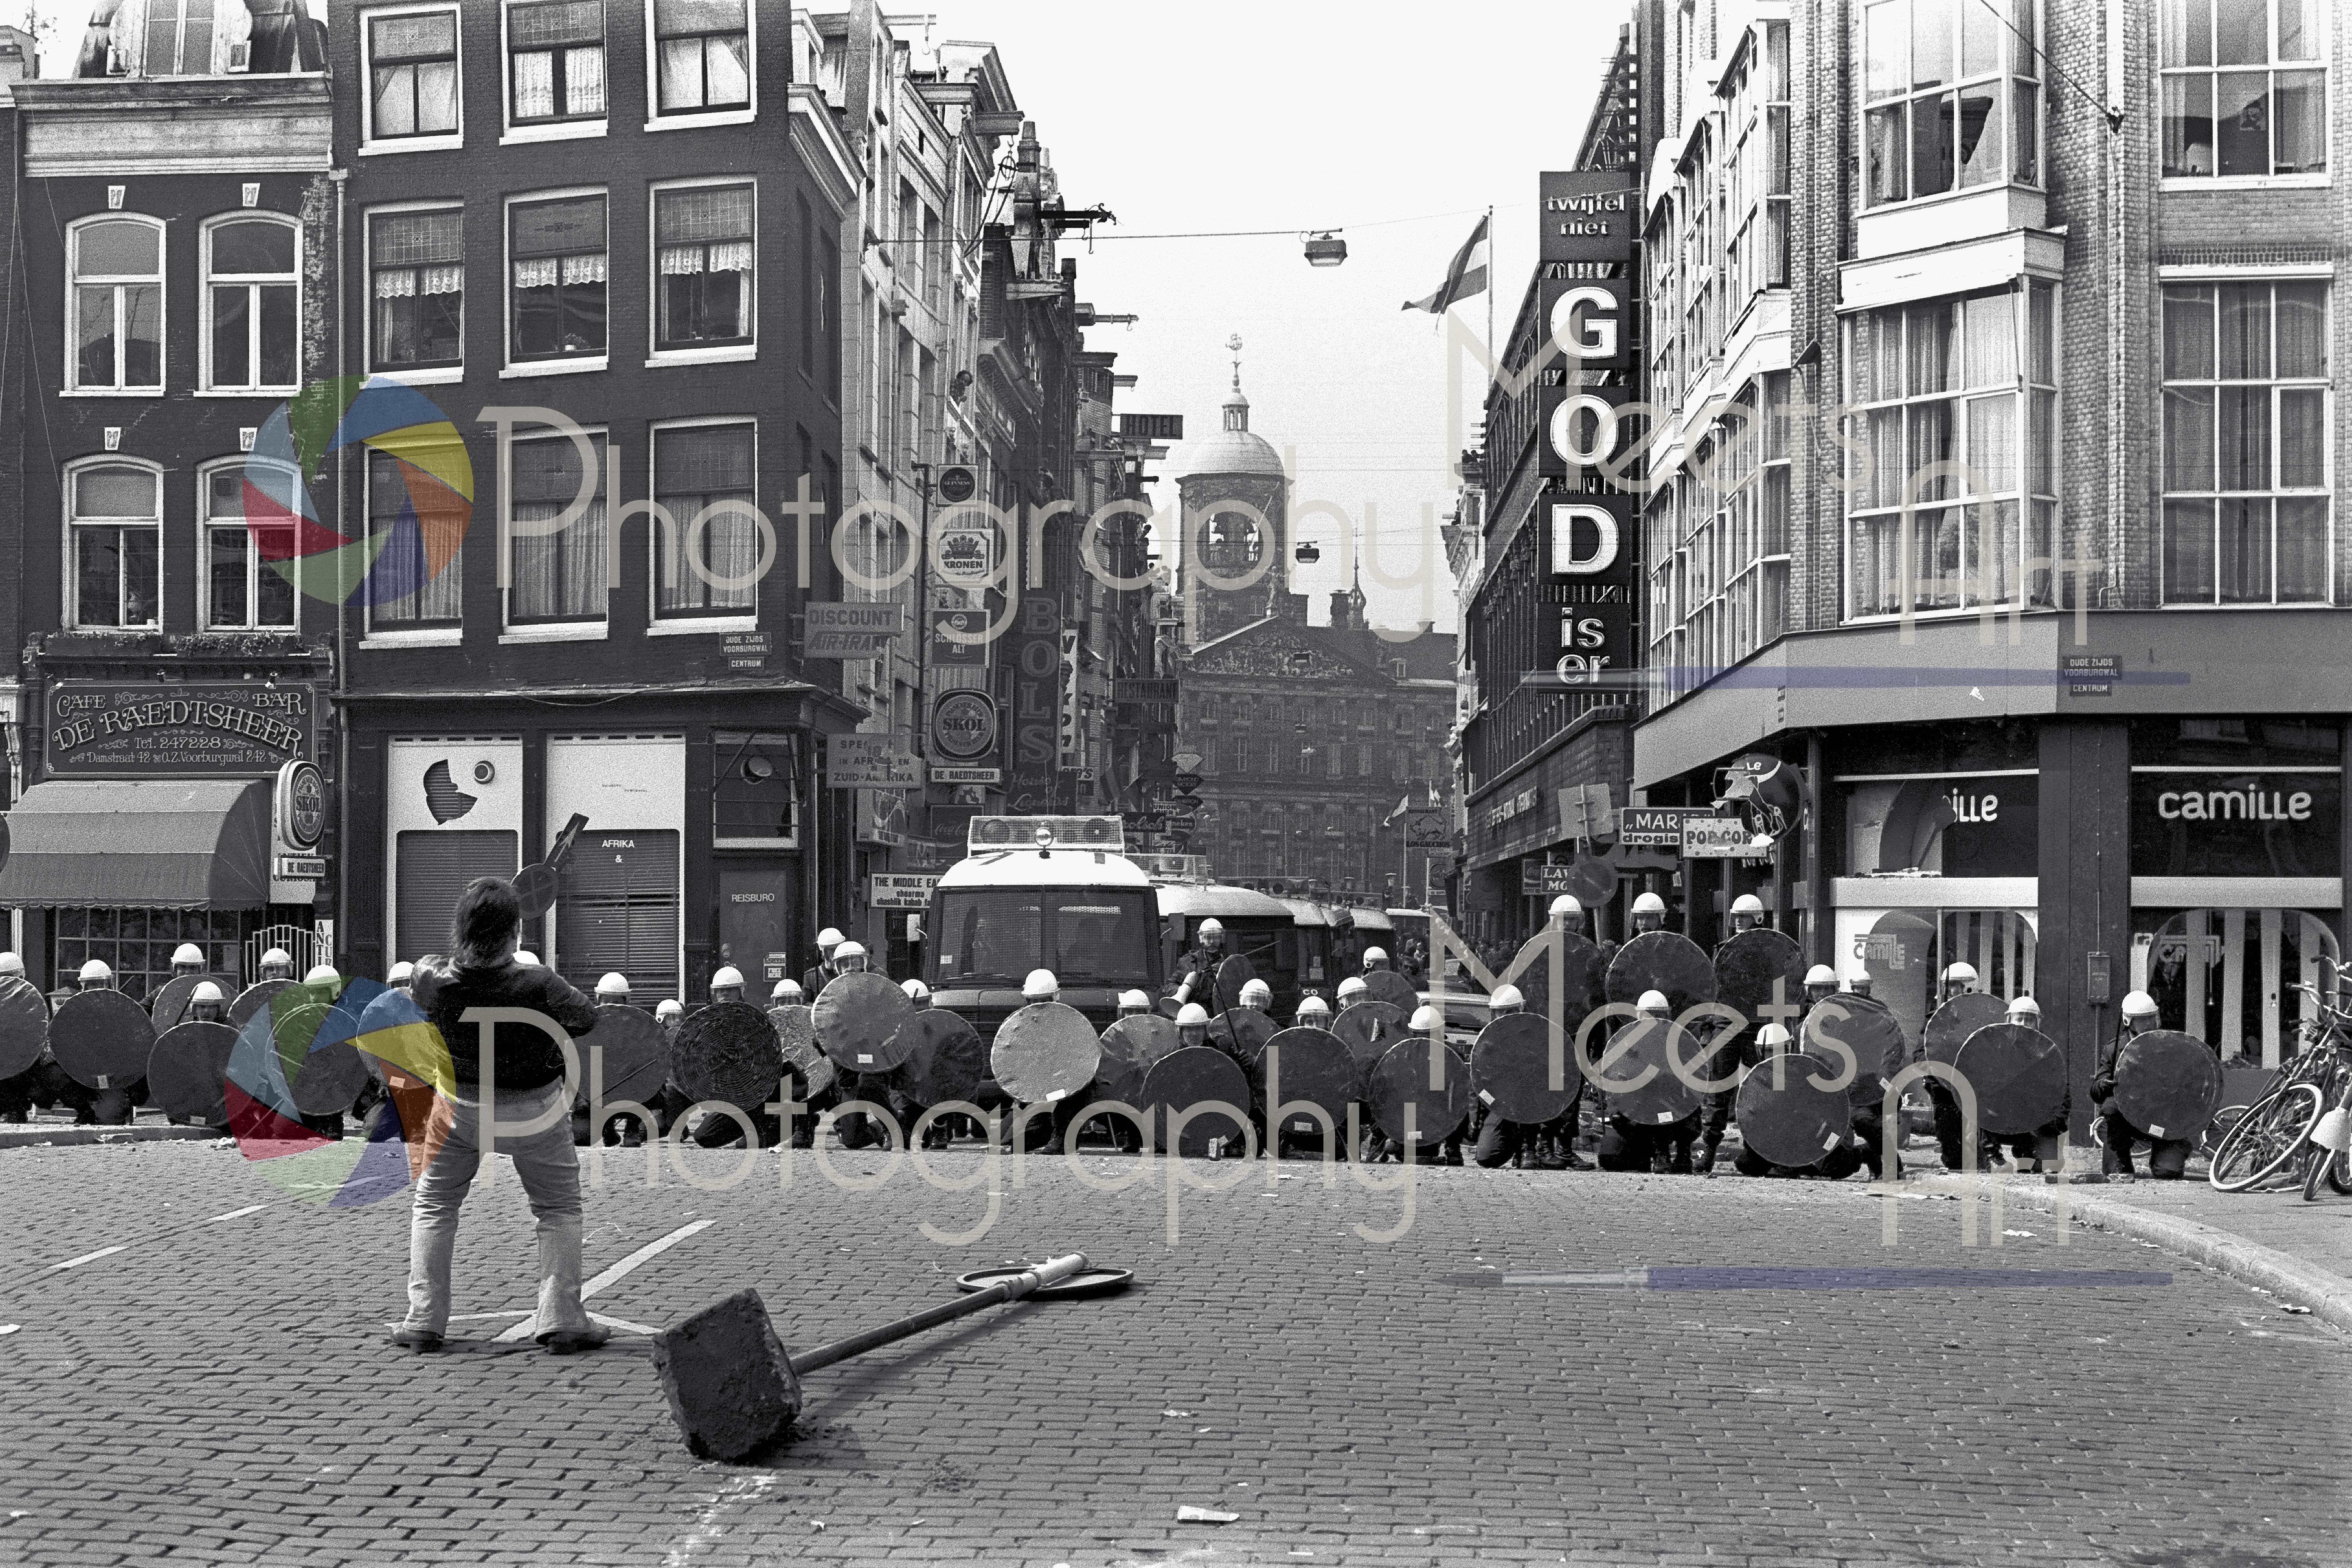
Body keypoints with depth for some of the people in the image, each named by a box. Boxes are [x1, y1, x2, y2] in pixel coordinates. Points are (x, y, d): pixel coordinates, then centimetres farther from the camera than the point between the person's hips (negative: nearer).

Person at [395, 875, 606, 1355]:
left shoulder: (431, 980, -22)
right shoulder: (538, 986, -30)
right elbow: (586, 1017, -15)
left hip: (459, 1106, 2)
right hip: (533, 1109, -2)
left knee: (433, 1205, 20)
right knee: (558, 1209, 15)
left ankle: (424, 1321, 20)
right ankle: (562, 1321, 13)